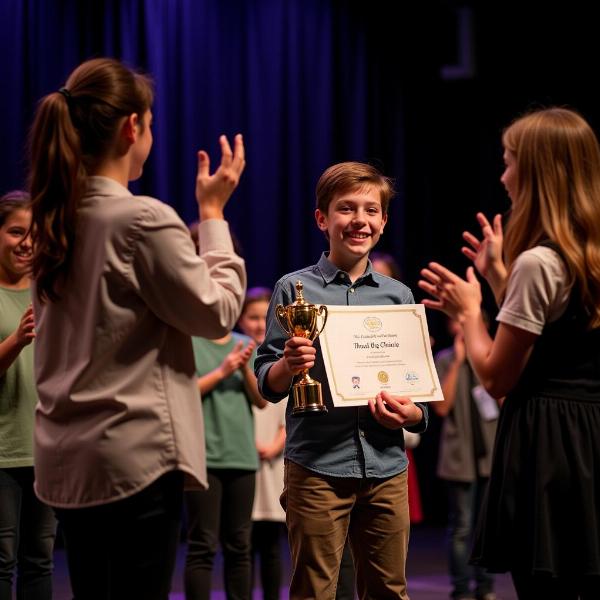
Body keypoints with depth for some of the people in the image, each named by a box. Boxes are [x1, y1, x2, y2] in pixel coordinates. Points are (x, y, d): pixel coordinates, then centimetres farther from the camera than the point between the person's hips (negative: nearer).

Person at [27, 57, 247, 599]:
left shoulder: (54, 221, 8)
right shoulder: (145, 219, -15)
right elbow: (217, 313, -6)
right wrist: (213, 213, 1)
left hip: (67, 458, 8)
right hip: (136, 456, -8)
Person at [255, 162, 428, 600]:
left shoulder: (398, 296, 11)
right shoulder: (295, 289, 1)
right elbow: (267, 384, 1)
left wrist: (410, 414, -7)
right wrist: (288, 366, -21)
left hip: (387, 467, 3)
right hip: (318, 465, -3)